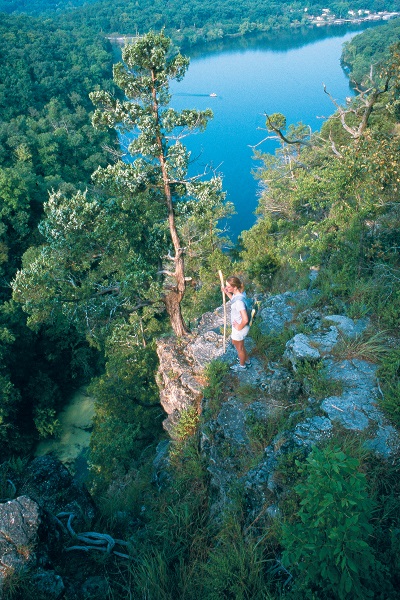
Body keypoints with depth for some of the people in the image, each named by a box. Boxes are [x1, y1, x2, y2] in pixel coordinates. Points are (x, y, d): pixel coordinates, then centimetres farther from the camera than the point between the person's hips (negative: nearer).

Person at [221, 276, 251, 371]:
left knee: (239, 347, 19)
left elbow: (245, 320, -38)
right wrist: (226, 292, 4)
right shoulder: (239, 292, -9)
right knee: (235, 342, 32)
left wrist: (239, 327, -20)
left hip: (239, 328, -9)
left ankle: (242, 366, 47)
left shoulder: (239, 301, -37)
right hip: (237, 325, 9)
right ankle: (247, 361, 53)